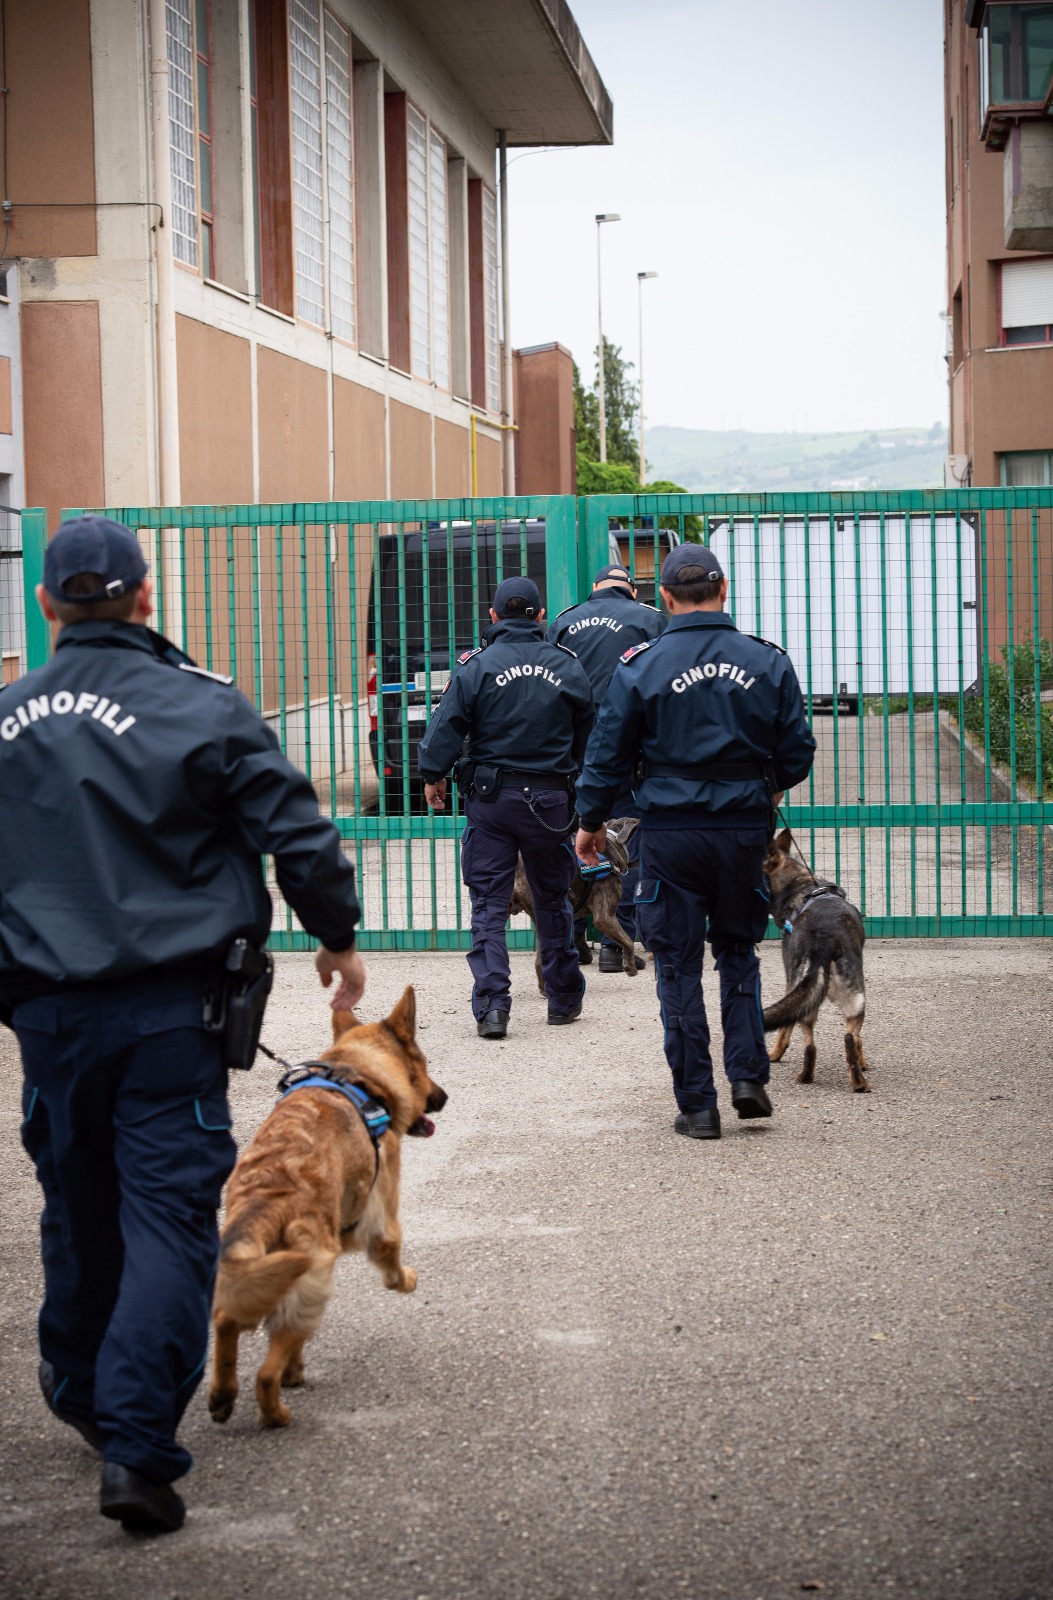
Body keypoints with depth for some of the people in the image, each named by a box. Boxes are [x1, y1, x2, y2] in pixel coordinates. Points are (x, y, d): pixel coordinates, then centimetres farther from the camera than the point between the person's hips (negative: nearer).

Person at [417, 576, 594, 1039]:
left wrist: (433, 775, 7)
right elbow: (587, 734, 14)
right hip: (549, 799, 2)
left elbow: (446, 727, -8)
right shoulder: (568, 666, 4)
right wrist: (576, 781, 29)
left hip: (491, 797, -2)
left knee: (488, 905, 1)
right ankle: (564, 1000, 23)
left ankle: (492, 1006, -9)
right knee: (552, 900, 16)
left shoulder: (475, 666, -7)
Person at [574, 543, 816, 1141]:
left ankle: (697, 1104, 6)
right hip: (745, 829, 2)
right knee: (739, 952, 20)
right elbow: (798, 751, 5)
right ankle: (749, 1075, 9)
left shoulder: (641, 667, -6)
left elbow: (608, 756, 0)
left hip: (671, 831, -2)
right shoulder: (768, 662, -1)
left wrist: (592, 821, 16)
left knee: (680, 967, 6)